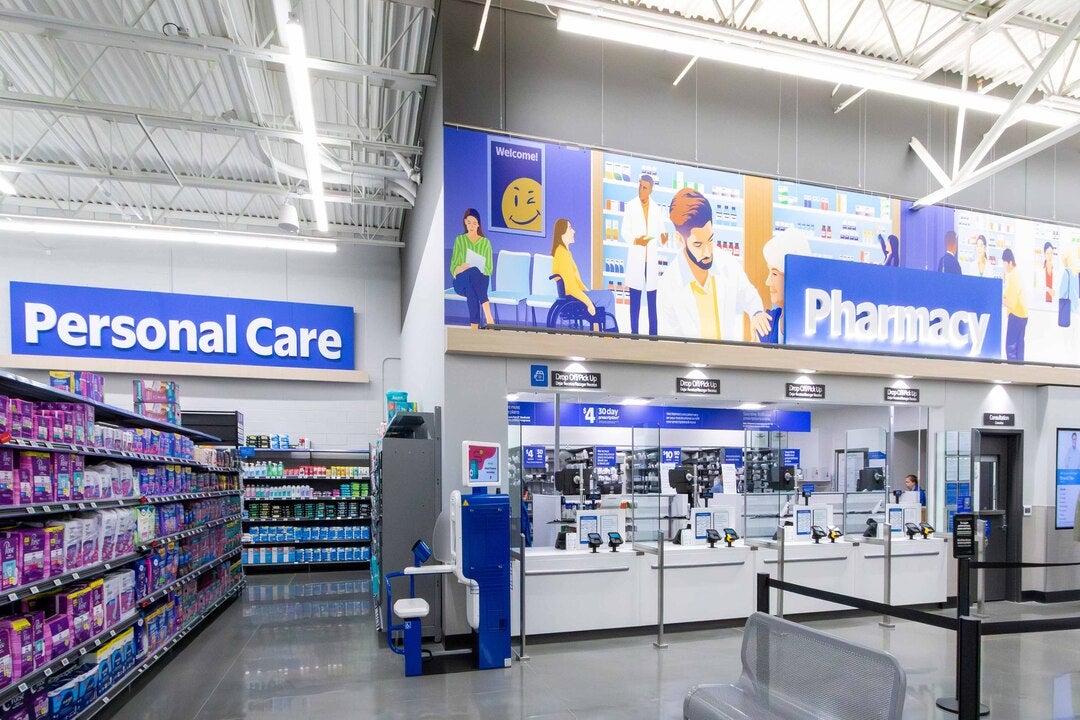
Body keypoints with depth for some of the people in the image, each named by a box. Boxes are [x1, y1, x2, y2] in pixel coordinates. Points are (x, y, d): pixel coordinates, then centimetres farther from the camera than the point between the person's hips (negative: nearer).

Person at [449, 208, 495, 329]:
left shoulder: (485, 242, 12)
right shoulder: (459, 240, 12)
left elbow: (489, 269, 6)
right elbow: (453, 267, 7)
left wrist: (479, 273, -15)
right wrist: (460, 269, -18)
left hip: (480, 281, 1)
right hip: (461, 282, 0)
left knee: (471, 288, -40)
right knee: (473, 271, -39)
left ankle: (474, 326, -50)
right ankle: (488, 316, -51)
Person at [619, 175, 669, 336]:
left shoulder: (657, 209, 10)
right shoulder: (631, 206, 1)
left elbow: (661, 231, 7)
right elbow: (624, 232, -1)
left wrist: (663, 238, -15)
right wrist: (636, 240, -18)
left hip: (652, 259, 2)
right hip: (636, 258, -2)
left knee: (652, 298, 4)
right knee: (635, 298, 2)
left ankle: (653, 332, 9)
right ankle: (634, 331, 9)